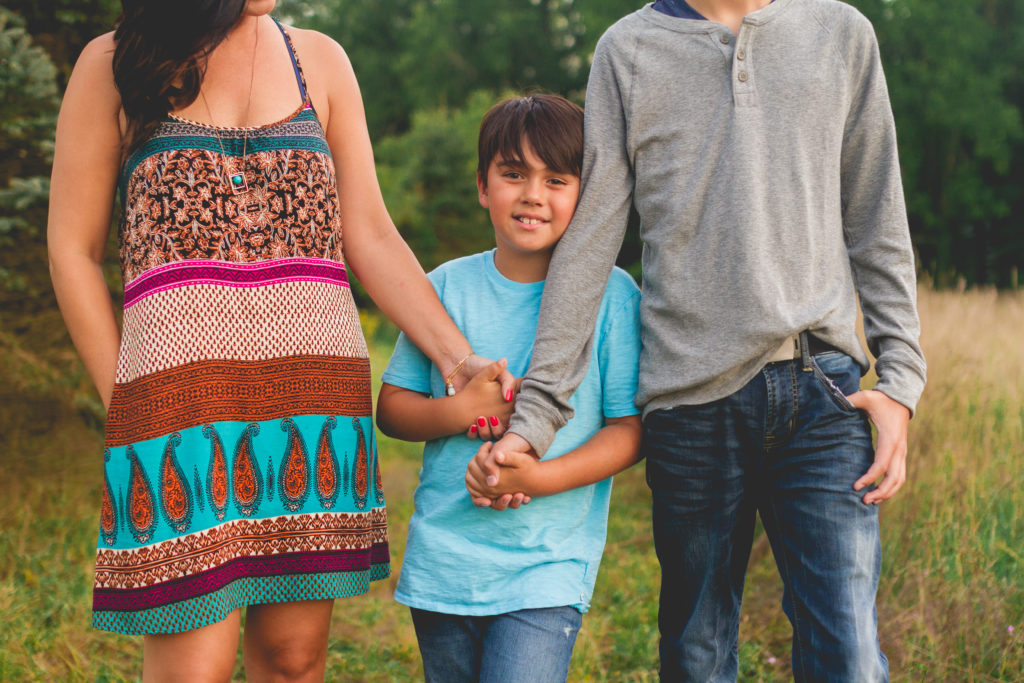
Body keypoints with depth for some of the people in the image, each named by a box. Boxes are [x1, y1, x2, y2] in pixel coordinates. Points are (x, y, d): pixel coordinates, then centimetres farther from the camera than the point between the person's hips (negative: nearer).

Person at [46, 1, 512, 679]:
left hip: (317, 381, 3)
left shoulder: (320, 60, 14)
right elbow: (73, 252, 6)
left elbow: (371, 236, 11)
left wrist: (459, 358, -1)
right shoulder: (112, 65, 5)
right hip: (181, 383, -3)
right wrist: (130, 411, -1)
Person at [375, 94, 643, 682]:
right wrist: (461, 411, -13)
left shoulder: (612, 296, -3)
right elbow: (391, 407, 7)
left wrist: (540, 477, -19)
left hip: (548, 568, -3)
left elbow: (630, 430, -5)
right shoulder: (447, 287, 4)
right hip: (441, 561, 3)